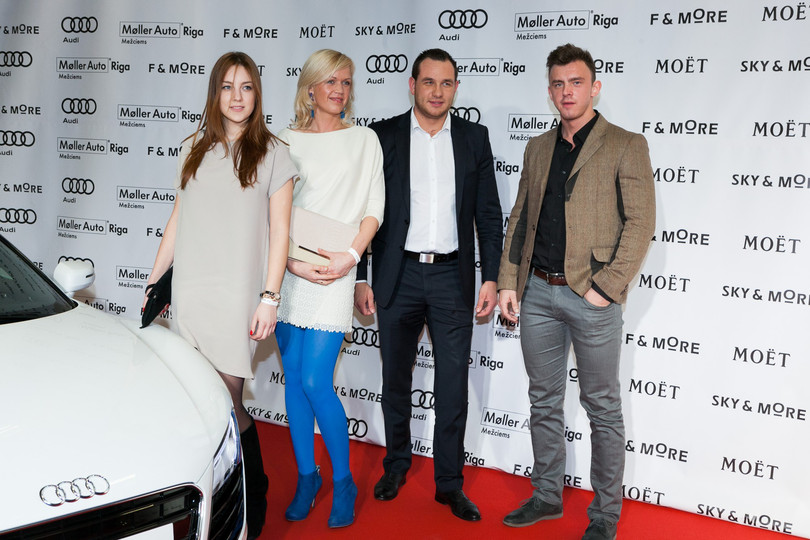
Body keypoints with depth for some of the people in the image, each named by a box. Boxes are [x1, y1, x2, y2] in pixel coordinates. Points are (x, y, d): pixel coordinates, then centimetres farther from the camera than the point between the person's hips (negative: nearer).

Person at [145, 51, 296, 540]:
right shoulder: (195, 149, 14)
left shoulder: (273, 153, 2)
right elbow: (179, 219, 19)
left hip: (236, 297, -4)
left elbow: (280, 232, -1)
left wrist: (269, 298, -8)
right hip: (188, 292, 4)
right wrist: (155, 279, 17)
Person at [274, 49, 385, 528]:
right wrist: (292, 262, -9)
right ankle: (307, 476, 23)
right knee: (294, 378, 7)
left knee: (316, 381, -9)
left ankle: (343, 481, 10)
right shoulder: (286, 141, 10)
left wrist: (350, 256, -11)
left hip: (336, 272, -3)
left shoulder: (364, 139, 7)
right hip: (290, 270, 3)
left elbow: (374, 208, 3)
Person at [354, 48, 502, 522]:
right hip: (398, 275, 0)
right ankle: (397, 464, 32)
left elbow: (489, 214, 6)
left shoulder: (474, 138, 5)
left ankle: (450, 482, 17)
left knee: (453, 385, 3)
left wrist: (491, 278, -1)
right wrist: (360, 278, -2)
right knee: (396, 378, 12)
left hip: (452, 275, 0)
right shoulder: (383, 136, 1)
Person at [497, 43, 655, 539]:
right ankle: (547, 496, 30)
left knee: (602, 407, 6)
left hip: (593, 296, -5)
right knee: (544, 401, 14)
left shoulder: (626, 146, -2)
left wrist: (607, 287, -14)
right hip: (538, 293, 6)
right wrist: (508, 282, 8)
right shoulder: (538, 149, 14)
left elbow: (641, 222, -8)